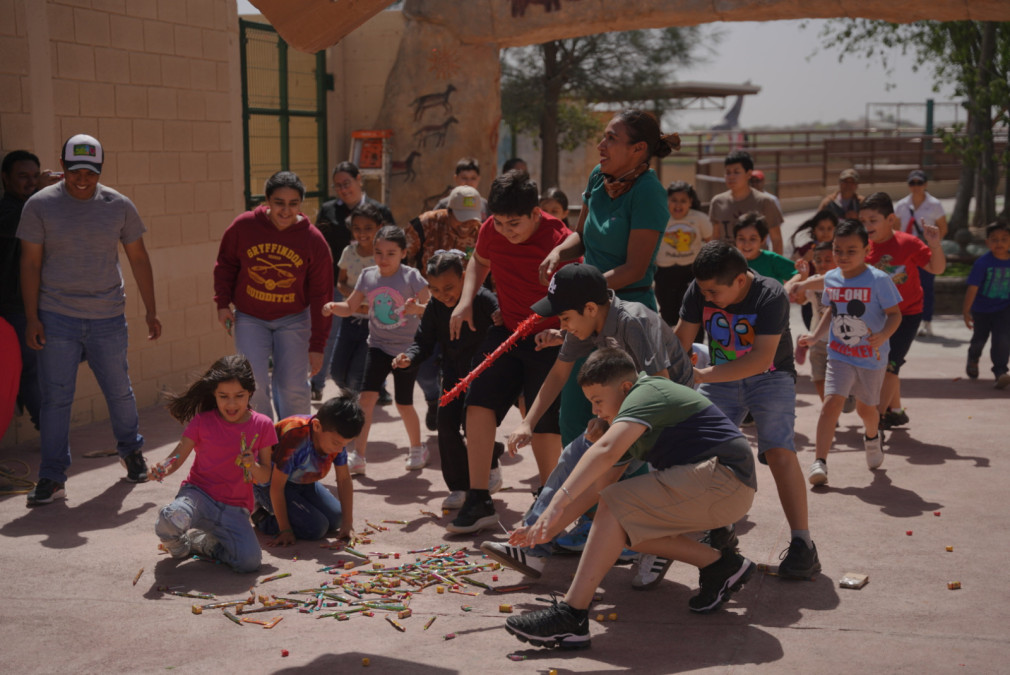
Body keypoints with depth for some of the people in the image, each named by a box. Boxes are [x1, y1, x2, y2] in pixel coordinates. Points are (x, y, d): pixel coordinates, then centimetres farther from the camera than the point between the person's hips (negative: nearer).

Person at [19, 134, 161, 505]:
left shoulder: (119, 205, 2)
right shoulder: (40, 205, -3)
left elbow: (138, 258, 8)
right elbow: (30, 263, -2)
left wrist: (151, 311, 7)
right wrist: (31, 318, -7)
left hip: (108, 318, 2)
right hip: (56, 318, -1)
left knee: (119, 391, 12)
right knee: (55, 398, -1)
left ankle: (131, 450, 36)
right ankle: (52, 477, 7)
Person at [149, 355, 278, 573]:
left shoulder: (262, 425, 2)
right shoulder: (202, 422, -1)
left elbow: (266, 476, 5)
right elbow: (178, 456, -3)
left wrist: (253, 466, -18)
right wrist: (163, 469, -26)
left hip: (235, 509, 2)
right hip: (199, 495, -1)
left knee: (249, 561, -24)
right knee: (170, 520, -37)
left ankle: (200, 542, 9)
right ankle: (179, 546, 4)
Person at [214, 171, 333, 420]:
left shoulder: (314, 240, -12)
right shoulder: (244, 226, -11)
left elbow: (321, 295, -7)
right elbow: (225, 264, 7)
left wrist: (317, 345, -7)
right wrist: (223, 302, -3)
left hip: (293, 318, 0)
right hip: (249, 317, 0)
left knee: (293, 387, 0)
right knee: (254, 385, -7)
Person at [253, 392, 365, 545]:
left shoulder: (336, 437, -17)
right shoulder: (295, 440, -37)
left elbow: (344, 480, -6)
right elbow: (276, 487, -29)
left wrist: (347, 523, -9)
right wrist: (285, 530, -23)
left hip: (303, 482, 8)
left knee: (335, 519, 1)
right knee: (316, 528, -20)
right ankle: (264, 518, 1)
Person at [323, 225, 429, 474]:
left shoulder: (412, 277, -12)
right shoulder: (367, 276, -1)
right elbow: (350, 307, 7)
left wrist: (417, 308, -35)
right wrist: (333, 307, -13)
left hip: (407, 349, -3)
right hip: (378, 346, 3)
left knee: (403, 403, 5)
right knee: (367, 395, -12)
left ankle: (417, 449, 30)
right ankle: (358, 455, -7)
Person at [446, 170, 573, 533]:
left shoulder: (559, 240, -22)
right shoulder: (492, 230, -4)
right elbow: (480, 261, 17)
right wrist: (466, 300, 2)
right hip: (506, 331, 5)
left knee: (544, 422, -1)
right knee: (478, 401, -7)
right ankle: (478, 500, -1)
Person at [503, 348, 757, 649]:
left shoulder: (648, 393, -10)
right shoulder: (632, 421, 20)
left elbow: (606, 450, -29)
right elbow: (594, 484, 19)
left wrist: (558, 501, -36)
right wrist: (548, 529, 12)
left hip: (722, 477, -10)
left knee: (618, 503, -19)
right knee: (627, 525, 7)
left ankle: (570, 616, -26)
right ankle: (719, 566, 10)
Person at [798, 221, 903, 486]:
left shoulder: (878, 280, -14)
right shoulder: (831, 278, 1)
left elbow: (895, 314, -11)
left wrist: (883, 336, -29)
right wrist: (815, 336, 4)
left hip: (871, 356, -2)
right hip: (839, 355, 2)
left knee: (865, 407, 15)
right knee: (831, 402, -15)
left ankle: (872, 437, 51)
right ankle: (820, 463, -15)